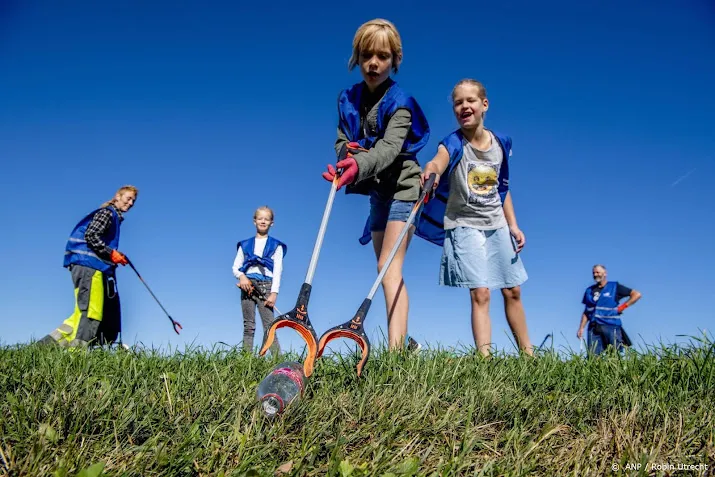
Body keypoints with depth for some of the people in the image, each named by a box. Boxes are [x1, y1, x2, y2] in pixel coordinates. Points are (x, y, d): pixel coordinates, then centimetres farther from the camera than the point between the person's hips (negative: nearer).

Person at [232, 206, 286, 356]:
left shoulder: (276, 246, 10)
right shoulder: (245, 245, 16)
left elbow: (277, 271, 2)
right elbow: (235, 267, 13)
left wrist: (274, 293, -9)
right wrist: (242, 276, -10)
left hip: (266, 287, -2)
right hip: (247, 285, 3)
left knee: (269, 326, -11)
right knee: (248, 326, 3)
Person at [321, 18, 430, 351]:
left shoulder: (399, 102, -15)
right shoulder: (347, 98, 4)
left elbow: (390, 147, -30)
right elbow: (341, 139, 8)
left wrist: (359, 166, -49)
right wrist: (346, 153, -17)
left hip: (402, 188, -7)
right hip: (377, 191, 7)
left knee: (389, 268, -19)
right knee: (388, 271, 10)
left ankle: (395, 350, -21)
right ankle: (406, 343, 22)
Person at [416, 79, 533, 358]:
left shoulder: (501, 143, 2)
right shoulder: (454, 143, -13)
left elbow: (502, 189, 11)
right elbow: (440, 158, -39)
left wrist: (513, 225, 7)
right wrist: (431, 168, -62)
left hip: (498, 226, 5)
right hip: (465, 226, -4)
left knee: (512, 291, 12)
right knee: (480, 294, -12)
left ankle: (528, 353, 28)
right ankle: (484, 357, -7)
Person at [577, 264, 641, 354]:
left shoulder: (615, 287, 6)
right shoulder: (589, 291, 17)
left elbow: (637, 294, 3)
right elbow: (586, 312, 17)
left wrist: (623, 306, -3)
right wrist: (581, 328, 8)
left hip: (611, 326, -3)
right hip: (594, 327, 3)